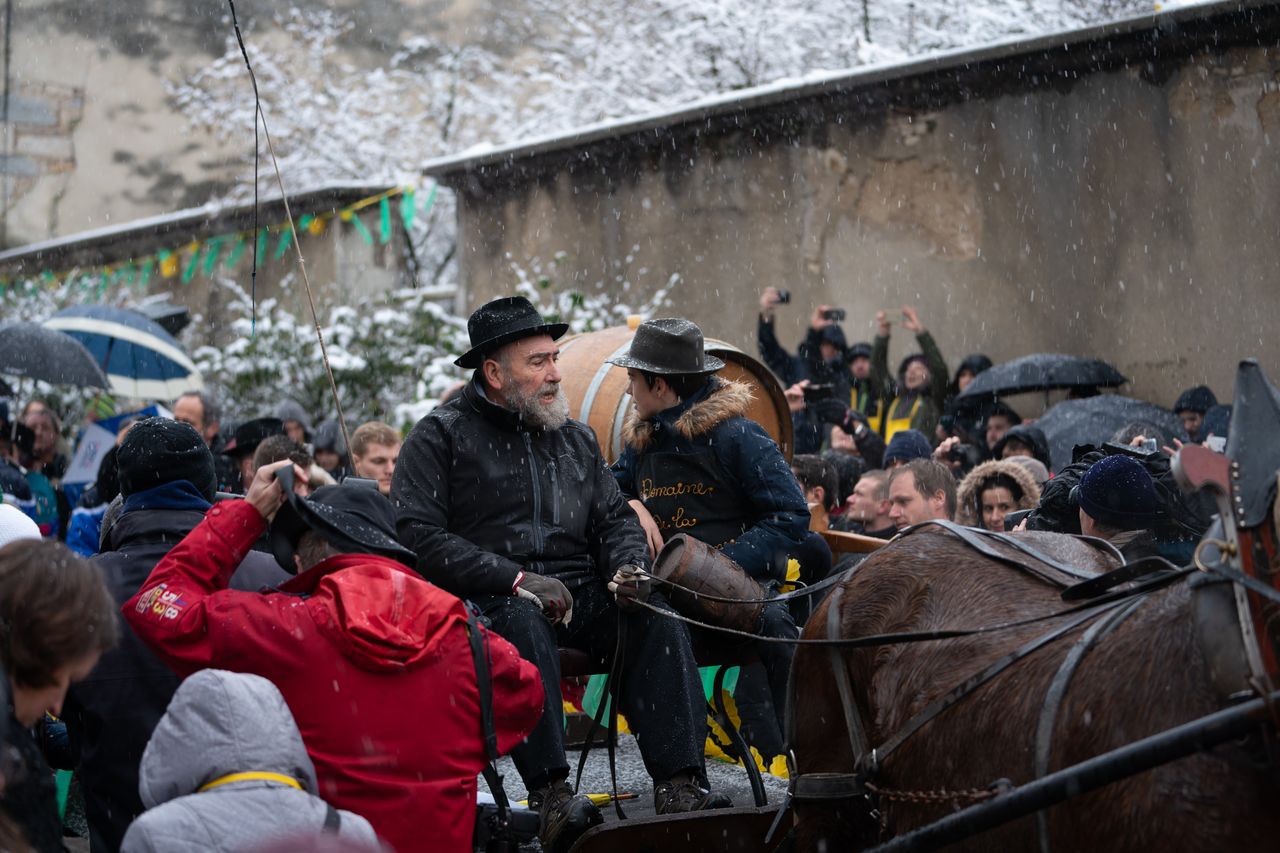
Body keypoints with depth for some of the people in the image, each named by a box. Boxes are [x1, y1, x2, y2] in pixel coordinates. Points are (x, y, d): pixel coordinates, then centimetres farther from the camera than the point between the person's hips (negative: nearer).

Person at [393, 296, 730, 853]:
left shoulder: (576, 438, 21)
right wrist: (517, 579, -17)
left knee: (656, 614, -23)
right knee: (523, 623, -38)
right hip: (491, 599, -5)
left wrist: (628, 566, -4)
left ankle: (679, 784, -31)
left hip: (581, 592, 5)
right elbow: (417, 535, -10)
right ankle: (552, 796, -42)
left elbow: (616, 518, 22)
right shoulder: (440, 437, 2)